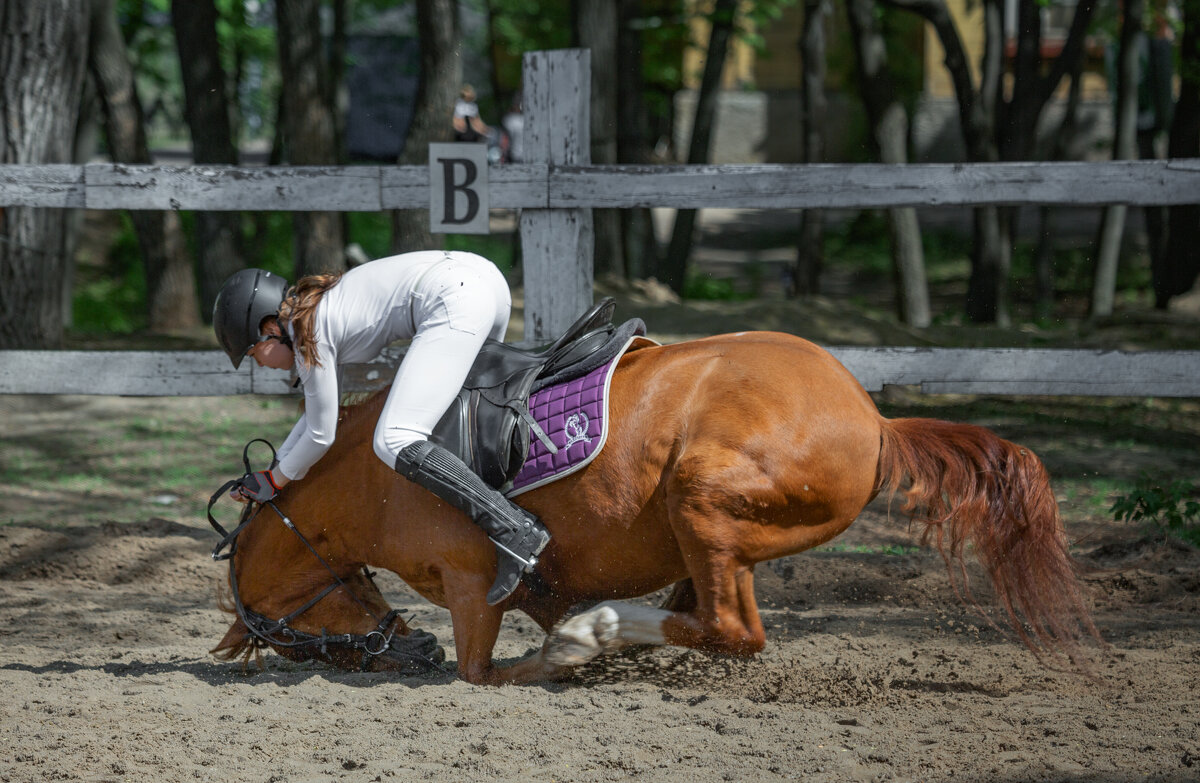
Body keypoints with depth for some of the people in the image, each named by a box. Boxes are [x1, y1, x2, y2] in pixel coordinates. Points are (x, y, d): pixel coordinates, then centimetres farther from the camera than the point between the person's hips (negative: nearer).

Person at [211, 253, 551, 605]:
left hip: (455, 302, -11)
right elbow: (319, 411, 34)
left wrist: (276, 481, 17)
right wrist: (273, 467, 33)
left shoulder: (308, 335, -3)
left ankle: (514, 530, -26)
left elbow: (321, 435, 3)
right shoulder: (317, 308, 24)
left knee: (394, 443, -16)